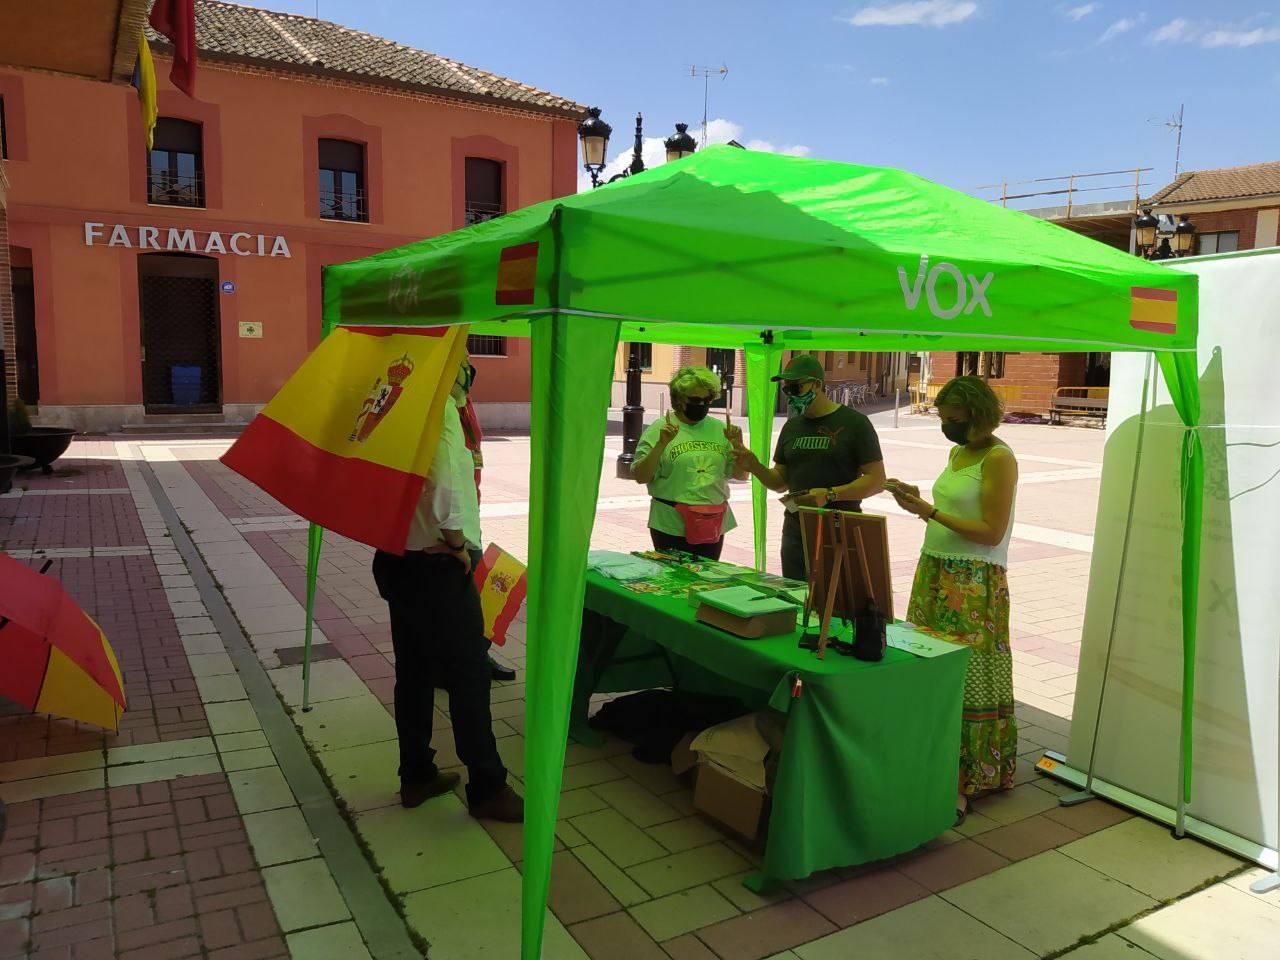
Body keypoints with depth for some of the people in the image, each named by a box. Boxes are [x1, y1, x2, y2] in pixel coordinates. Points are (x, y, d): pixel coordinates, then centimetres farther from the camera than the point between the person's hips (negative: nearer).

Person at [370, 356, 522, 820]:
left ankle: (417, 775, 29)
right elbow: (444, 489, -28)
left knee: (414, 671, 16)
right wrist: (458, 543, -13)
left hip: (398, 560, 9)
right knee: (469, 676, 1)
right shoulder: (440, 408, -17)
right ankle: (486, 788, 12)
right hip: (436, 568, -9)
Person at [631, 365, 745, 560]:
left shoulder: (719, 429, 9)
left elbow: (741, 475, 12)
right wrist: (662, 444, -19)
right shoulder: (659, 429, -3)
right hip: (672, 525, -4)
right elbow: (640, 477, -8)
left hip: (714, 525, 4)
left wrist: (737, 445, -4)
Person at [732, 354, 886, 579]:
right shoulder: (791, 427, 13)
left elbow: (877, 480, -9)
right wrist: (755, 467, -4)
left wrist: (829, 494, -20)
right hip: (796, 533, 5)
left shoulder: (854, 422, -5)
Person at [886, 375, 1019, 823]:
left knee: (966, 681, -2)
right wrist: (916, 497, 5)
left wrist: (930, 512, -18)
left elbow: (991, 533, -16)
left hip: (974, 585, -8)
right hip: (936, 571, 8)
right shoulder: (958, 452, 14)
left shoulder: (999, 459, -12)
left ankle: (965, 782, 8)